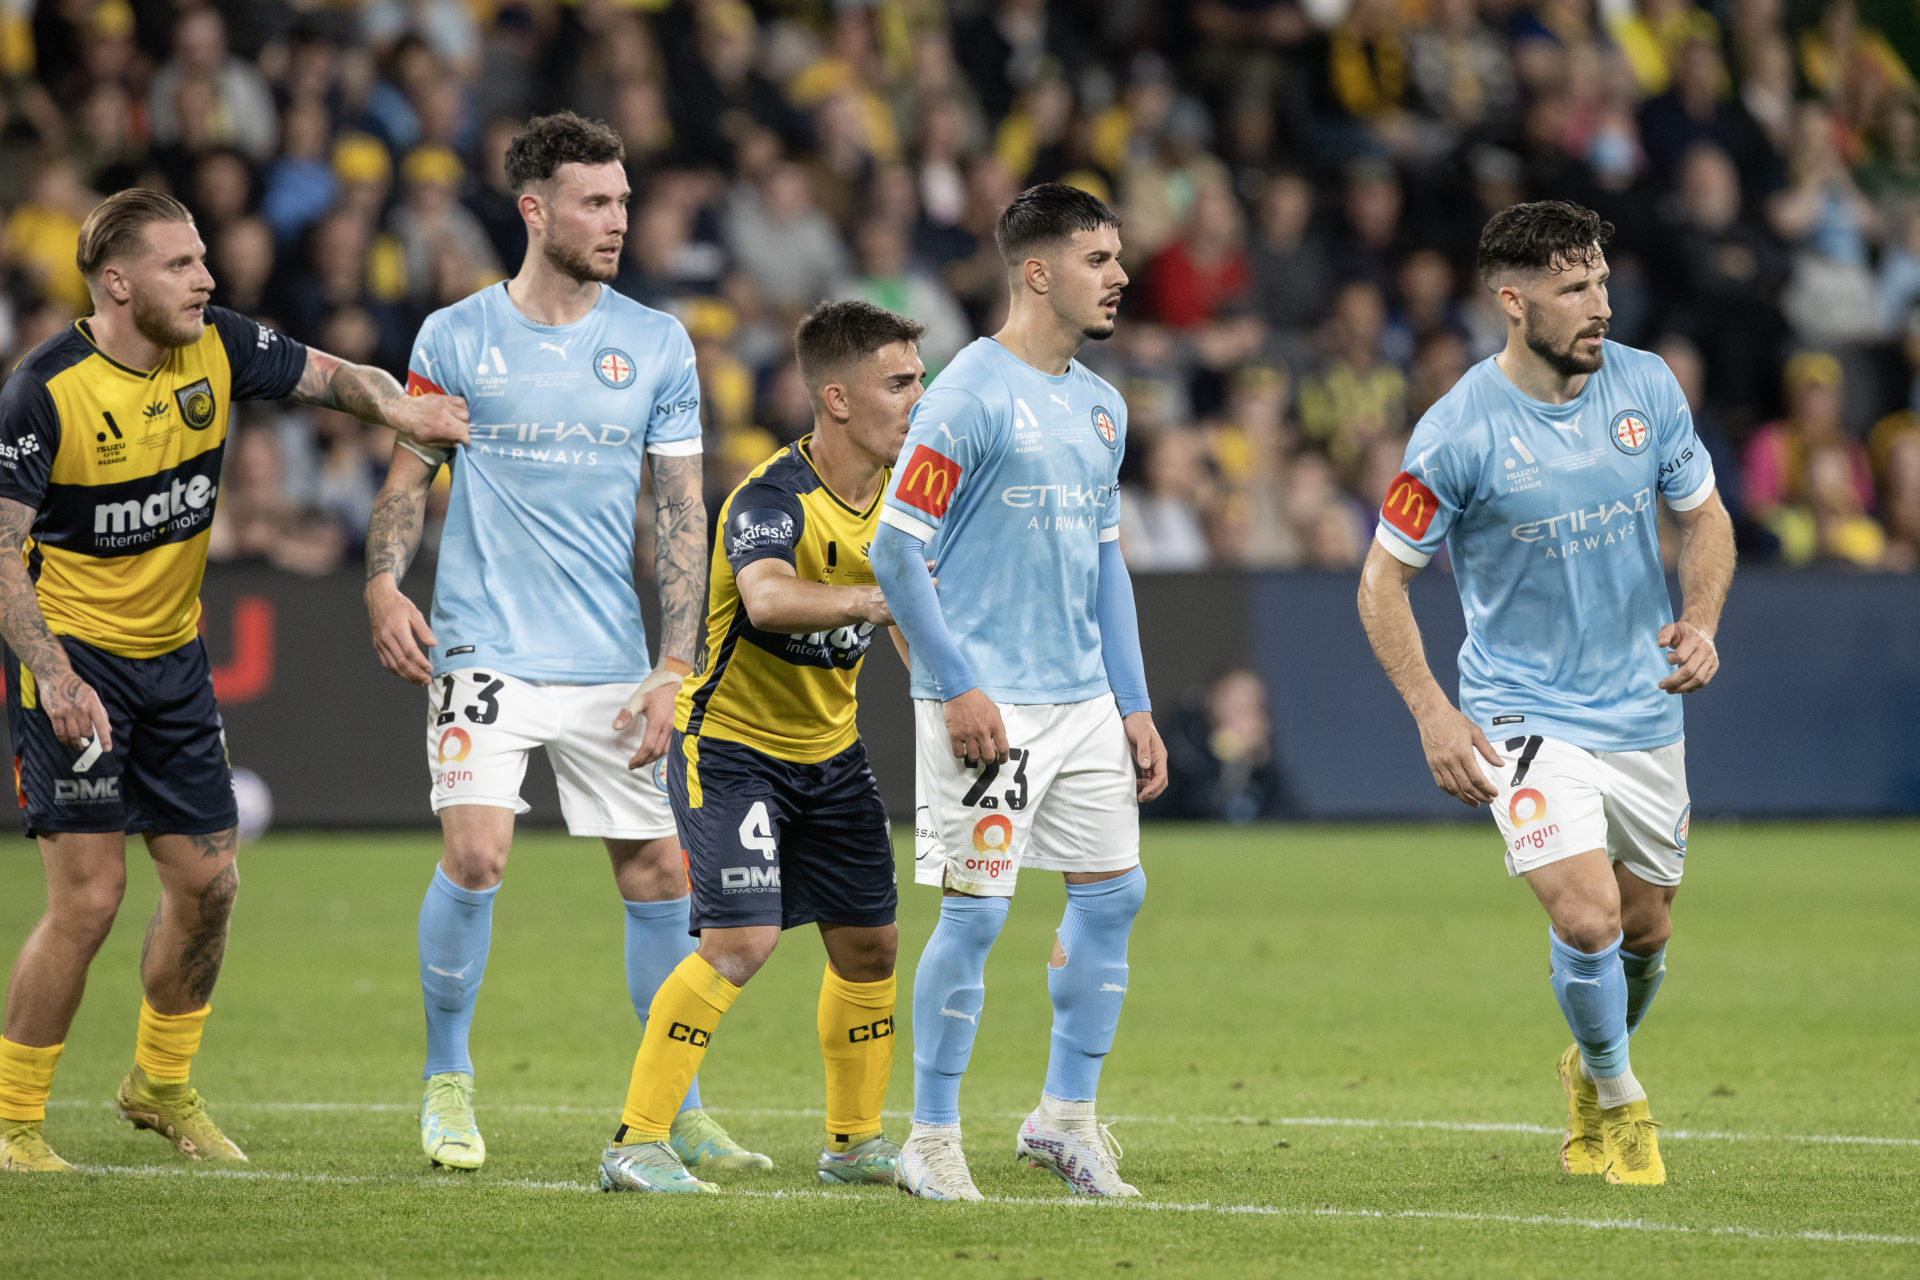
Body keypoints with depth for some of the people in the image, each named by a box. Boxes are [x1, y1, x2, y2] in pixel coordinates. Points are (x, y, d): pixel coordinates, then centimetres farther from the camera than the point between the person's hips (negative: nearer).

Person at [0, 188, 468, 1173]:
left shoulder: (216, 347, -3)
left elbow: (326, 375, 9)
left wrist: (396, 406, -14)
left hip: (172, 653, 7)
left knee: (208, 882, 8)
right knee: (89, 894, -12)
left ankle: (161, 1085, 30)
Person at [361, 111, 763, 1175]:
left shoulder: (657, 346, 5)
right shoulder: (456, 337, 2)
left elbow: (681, 511, 6)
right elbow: (408, 477, 9)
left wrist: (675, 666, -2)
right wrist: (384, 586, -10)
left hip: (610, 666, 2)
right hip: (483, 649, -2)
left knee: (657, 873, 2)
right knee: (474, 856, -16)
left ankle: (678, 1108, 14)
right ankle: (447, 1079, 4)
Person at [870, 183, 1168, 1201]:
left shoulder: (1100, 405, 13)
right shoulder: (969, 395, -12)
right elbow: (895, 548, -13)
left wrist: (1134, 705, 15)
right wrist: (957, 686, -16)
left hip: (1083, 698, 8)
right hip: (986, 705, -8)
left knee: (1113, 891, 7)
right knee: (975, 910, -6)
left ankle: (1064, 1118, 19)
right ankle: (931, 1139, 5)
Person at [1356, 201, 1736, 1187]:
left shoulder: (1647, 387, -3)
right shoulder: (1458, 432, -16)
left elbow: (1704, 516, 11)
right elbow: (1384, 578, -7)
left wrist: (1699, 624, -7)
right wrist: (1432, 713, -16)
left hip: (1644, 709, 4)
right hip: (1524, 715, -4)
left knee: (1645, 930, 13)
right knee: (1587, 918, -19)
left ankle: (1592, 1068, 44)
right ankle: (1615, 1095, 9)